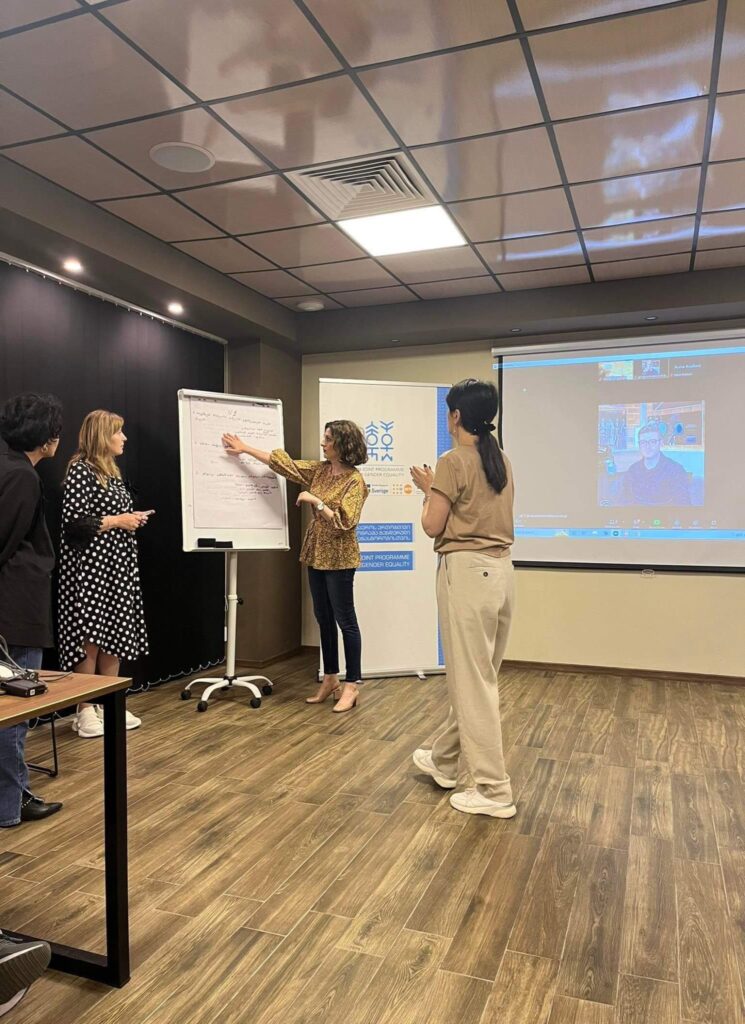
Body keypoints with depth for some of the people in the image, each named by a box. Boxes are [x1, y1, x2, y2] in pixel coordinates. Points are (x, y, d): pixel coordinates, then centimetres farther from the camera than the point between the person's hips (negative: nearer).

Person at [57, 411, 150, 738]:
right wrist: (118, 521, -15)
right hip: (90, 567, -9)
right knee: (90, 638, -3)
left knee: (116, 636, 10)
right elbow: (73, 523, -18)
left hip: (117, 566, 9)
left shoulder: (111, 471, 15)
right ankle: (85, 712, 8)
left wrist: (132, 519, 6)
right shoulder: (80, 470, -11)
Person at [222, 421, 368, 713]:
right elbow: (285, 464, 13)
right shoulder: (319, 470, 7)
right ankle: (330, 679, 23)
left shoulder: (355, 481, -14)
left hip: (338, 559, -7)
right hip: (316, 555, 8)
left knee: (345, 620, -1)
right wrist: (245, 449, 14)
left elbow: (343, 522, -21)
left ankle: (352, 685, 7)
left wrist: (315, 500, -21)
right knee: (324, 619, 12)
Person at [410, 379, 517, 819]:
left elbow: (432, 526, -8)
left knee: (473, 681, 0)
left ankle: (494, 791, 7)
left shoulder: (453, 462, -11)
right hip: (501, 570, 9)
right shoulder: (501, 461, 12)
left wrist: (429, 489, 8)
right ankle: (446, 760, 35)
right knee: (477, 675, 17)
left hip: (467, 572, -8)